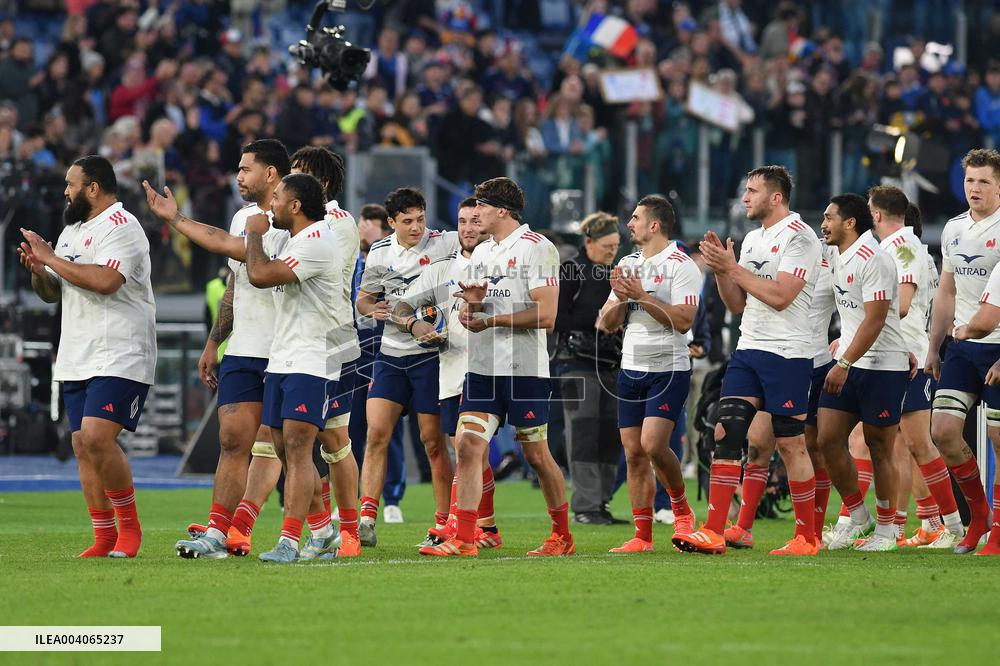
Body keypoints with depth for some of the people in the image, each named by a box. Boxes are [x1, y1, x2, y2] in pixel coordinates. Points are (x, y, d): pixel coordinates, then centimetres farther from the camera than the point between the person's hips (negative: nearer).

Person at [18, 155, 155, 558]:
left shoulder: (122, 227, -10)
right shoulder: (72, 231, 19)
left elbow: (105, 281, -26)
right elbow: (51, 293, 24)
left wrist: (50, 258, -18)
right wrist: (37, 270, 1)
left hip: (119, 355, -9)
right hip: (77, 359, 9)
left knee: (97, 437, -20)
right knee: (82, 445, 4)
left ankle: (130, 527, -7)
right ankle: (104, 539, 9)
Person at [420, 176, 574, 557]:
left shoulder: (536, 248, -8)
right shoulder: (481, 253, 17)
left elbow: (545, 315, -16)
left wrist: (491, 320, -14)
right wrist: (472, 301, -3)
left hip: (524, 368, -7)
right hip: (482, 367, 7)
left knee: (536, 455, 1)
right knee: (468, 447, -5)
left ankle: (563, 536, 16)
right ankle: (463, 540, -7)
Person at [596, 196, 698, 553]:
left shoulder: (681, 266, -7)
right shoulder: (626, 266, 14)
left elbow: (683, 321, -17)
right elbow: (606, 323, 12)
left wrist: (642, 296, -19)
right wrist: (620, 298, -7)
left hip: (669, 369, -7)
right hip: (631, 369, 7)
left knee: (653, 445, -19)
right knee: (634, 453, 2)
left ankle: (681, 509, 5)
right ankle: (642, 535, 7)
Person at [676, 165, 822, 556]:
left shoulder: (799, 237, -9)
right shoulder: (752, 239, 18)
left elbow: (779, 296, -19)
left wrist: (732, 267, -13)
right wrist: (719, 269, 2)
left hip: (787, 353, -8)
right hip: (748, 348, 8)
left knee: (790, 443, -3)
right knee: (726, 434, -3)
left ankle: (806, 538, 5)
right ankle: (713, 532, -7)